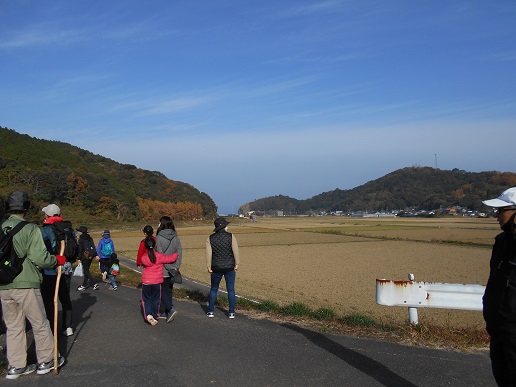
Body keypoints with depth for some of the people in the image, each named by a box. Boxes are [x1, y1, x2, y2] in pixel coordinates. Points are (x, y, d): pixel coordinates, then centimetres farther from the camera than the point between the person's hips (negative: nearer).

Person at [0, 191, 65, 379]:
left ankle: (16, 366, 21)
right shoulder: (30, 229, -12)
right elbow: (39, 258, -17)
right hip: (25, 285, -5)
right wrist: (57, 260, 0)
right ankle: (46, 361, 20)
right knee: (40, 324, 10)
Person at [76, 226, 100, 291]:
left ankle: (95, 283, -16)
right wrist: (95, 255, 13)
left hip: (85, 256, -7)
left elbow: (80, 249, -11)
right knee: (86, 270, 14)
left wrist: (79, 258, -7)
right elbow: (94, 247, 11)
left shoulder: (81, 239, -8)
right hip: (91, 256, 7)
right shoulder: (90, 238, 12)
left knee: (86, 271, -3)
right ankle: (84, 285, 20)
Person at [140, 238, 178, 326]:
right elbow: (171, 258, -8)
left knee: (146, 299, 14)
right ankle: (154, 318, 14)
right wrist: (176, 254, 11)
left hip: (146, 282, 1)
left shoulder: (143, 258, -7)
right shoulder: (159, 256, -11)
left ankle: (148, 314, -6)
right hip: (156, 282, -1)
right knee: (155, 300, 12)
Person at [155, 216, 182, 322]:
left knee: (163, 291, 5)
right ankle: (165, 313, 21)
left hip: (163, 270, -5)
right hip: (172, 270, 5)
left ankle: (171, 310, -11)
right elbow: (179, 253, 0)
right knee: (169, 290, 14)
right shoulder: (176, 238, 3)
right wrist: (176, 267, 0)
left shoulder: (159, 238, -13)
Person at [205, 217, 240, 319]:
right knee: (231, 289, 7)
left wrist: (209, 266, 4)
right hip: (230, 267, -1)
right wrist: (237, 264, 1)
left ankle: (211, 311, 17)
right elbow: (235, 251, -8)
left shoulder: (210, 238, -2)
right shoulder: (231, 236, -8)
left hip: (216, 268, 1)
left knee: (214, 289, 16)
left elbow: (208, 254, -3)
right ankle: (231, 312, 8)